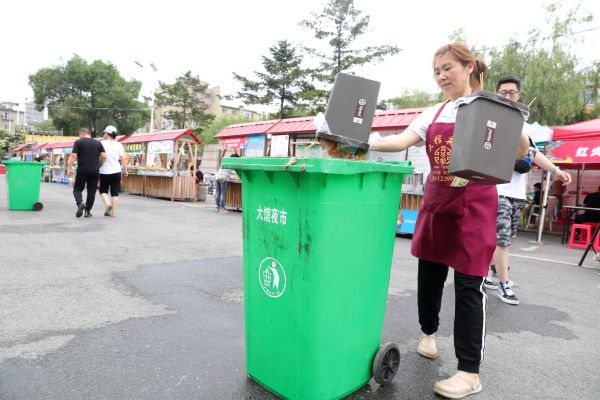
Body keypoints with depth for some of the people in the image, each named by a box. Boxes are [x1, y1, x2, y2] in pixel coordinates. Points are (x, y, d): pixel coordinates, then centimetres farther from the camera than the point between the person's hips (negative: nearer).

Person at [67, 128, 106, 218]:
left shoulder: (78, 142, 1)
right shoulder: (98, 143, 10)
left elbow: (73, 156, -7)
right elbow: (104, 156, 2)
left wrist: (69, 169, -3)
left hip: (82, 171, -2)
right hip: (95, 171, 3)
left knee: (77, 189, 10)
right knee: (91, 191, 8)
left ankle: (80, 203, -17)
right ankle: (88, 211, 9)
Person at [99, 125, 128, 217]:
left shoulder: (102, 143, -4)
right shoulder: (119, 145, 3)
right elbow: (123, 159, 0)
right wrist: (125, 170, 8)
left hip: (105, 172, -2)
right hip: (116, 171, 2)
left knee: (103, 191, 13)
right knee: (115, 192, 6)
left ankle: (108, 204, -11)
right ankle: (114, 211, 5)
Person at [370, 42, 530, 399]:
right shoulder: (433, 114, 10)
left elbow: (521, 153, -6)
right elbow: (402, 141, -5)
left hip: (474, 204, -4)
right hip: (436, 201, 5)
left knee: (469, 285, -3)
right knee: (429, 273, 13)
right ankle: (428, 331, 40)